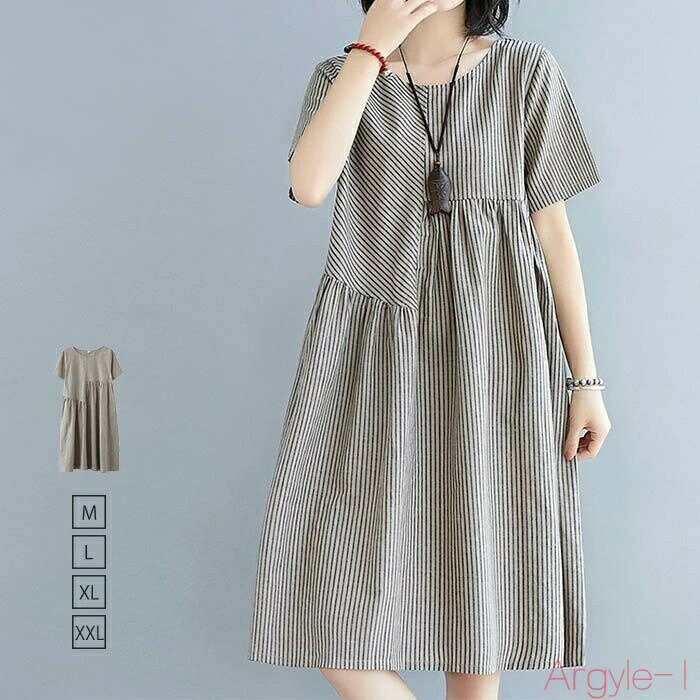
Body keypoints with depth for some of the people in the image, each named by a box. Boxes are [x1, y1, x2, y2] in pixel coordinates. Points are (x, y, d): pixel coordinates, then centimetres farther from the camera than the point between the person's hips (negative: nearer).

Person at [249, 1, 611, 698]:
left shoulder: (527, 71, 6)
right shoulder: (342, 77, 7)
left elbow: (553, 229, 5)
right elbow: (309, 184, -15)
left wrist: (586, 378, 2)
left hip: (496, 350, 0)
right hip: (374, 353, 1)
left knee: (483, 573, 6)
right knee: (325, 591, -5)